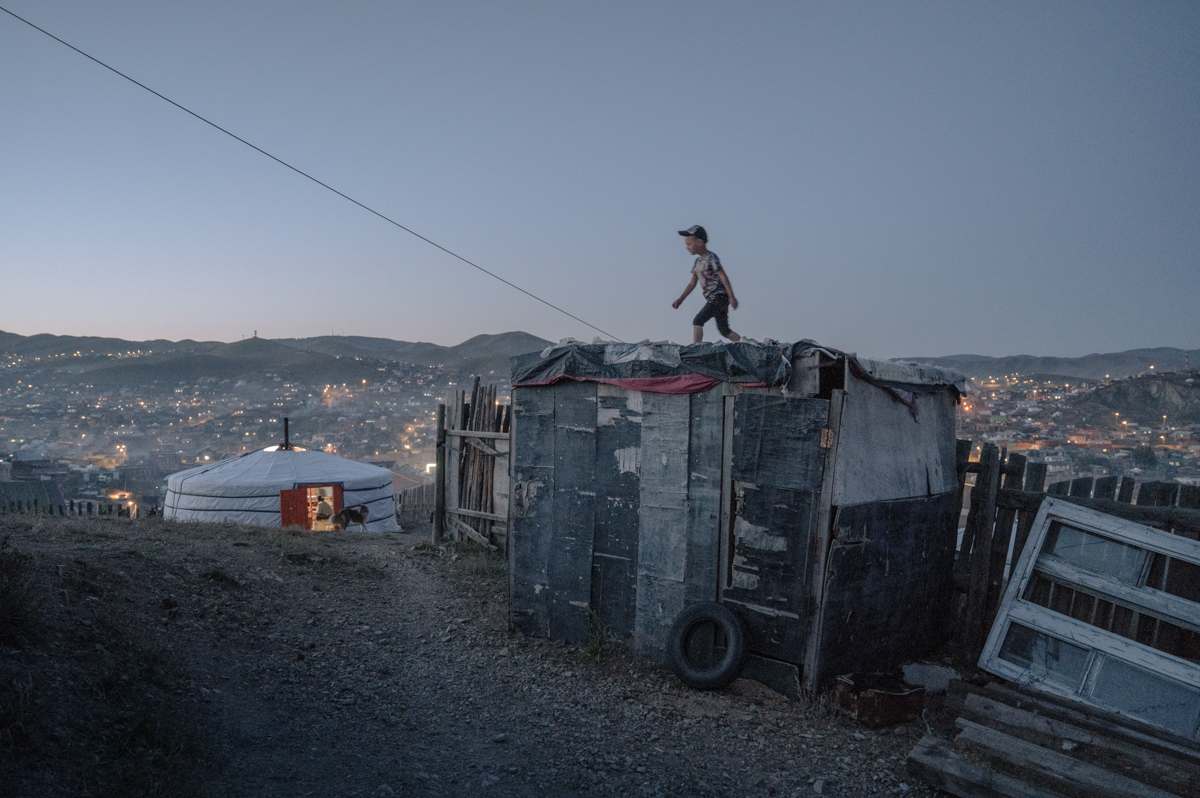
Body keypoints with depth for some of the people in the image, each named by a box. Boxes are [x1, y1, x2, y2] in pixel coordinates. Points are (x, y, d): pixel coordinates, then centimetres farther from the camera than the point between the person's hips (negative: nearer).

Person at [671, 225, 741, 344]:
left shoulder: (711, 258, -10)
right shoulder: (697, 262, 15)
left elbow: (723, 277, -15)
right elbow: (692, 283, 20)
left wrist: (731, 297, -20)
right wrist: (680, 299, 15)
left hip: (720, 296, -9)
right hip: (712, 299, 9)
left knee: (697, 321, -19)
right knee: (724, 330, 12)